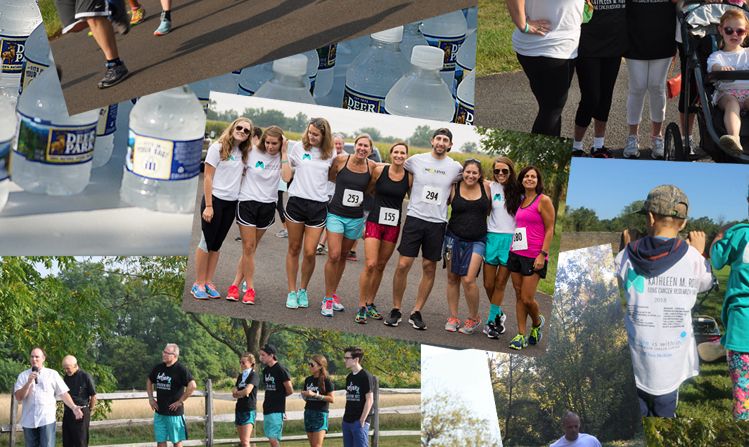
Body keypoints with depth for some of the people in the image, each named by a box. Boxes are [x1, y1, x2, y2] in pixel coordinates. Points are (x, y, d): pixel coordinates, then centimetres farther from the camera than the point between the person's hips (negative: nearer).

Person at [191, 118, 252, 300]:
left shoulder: (243, 153, 10)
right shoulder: (218, 148, -7)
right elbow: (208, 177, -10)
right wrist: (208, 206, -14)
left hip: (231, 203, 5)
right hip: (215, 200, -5)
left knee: (216, 244, 9)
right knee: (207, 242, 0)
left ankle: (208, 282, 15)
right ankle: (198, 283, 7)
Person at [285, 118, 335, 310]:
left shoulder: (330, 154, 4)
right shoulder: (299, 147, 2)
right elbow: (288, 167, 18)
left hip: (318, 205, 0)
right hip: (296, 201, 0)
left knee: (309, 252, -4)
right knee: (294, 249, 6)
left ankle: (303, 290, 16)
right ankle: (292, 292, 15)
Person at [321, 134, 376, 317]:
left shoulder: (372, 167, -2)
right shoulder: (341, 160, -7)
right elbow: (330, 176, 9)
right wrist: (346, 182, 3)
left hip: (356, 218, 3)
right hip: (336, 214, -3)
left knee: (343, 256, 12)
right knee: (334, 255, -12)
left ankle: (333, 294, 27)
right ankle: (327, 298, -2)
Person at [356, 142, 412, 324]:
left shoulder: (409, 177, 0)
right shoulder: (380, 170, -5)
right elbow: (368, 190, 6)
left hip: (393, 226, 3)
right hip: (375, 222, -2)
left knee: (380, 266, 11)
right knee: (370, 265, -12)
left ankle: (370, 304, 24)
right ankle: (362, 307, -4)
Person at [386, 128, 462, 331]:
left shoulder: (455, 167, 2)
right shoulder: (416, 160, 0)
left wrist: (446, 201, 10)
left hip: (437, 223, 1)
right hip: (415, 218, -1)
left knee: (429, 268, 4)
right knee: (403, 265, -6)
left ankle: (416, 313, 13)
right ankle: (396, 310, 7)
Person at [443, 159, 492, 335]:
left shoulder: (486, 187, -1)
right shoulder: (454, 188, -3)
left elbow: (491, 209, 13)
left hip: (477, 241, -2)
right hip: (454, 238, 2)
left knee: (468, 280, -12)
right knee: (453, 278, 7)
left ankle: (474, 318, 5)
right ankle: (453, 317, 19)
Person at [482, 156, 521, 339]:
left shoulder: (518, 191, 1)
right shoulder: (490, 187, 4)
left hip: (511, 240, -1)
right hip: (492, 237, 2)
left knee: (500, 283, 2)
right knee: (488, 284, 4)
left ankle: (492, 320, 11)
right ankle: (499, 315, 27)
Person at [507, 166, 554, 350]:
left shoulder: (544, 200, -5)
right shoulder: (520, 201, 14)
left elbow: (549, 229, -8)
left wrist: (543, 254, -15)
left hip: (533, 256, -6)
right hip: (516, 253, 6)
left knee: (527, 299, -7)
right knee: (519, 296, 6)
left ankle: (537, 323, 21)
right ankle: (521, 335, 11)